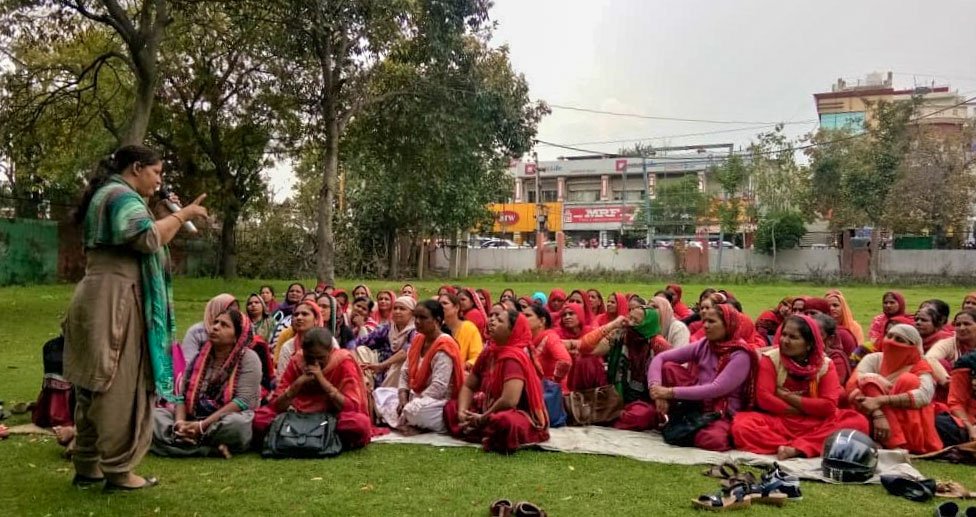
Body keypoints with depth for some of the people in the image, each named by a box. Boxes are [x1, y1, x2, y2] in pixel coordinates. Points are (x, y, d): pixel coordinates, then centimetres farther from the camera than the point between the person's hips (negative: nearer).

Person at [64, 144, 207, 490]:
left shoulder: (104, 195, 26)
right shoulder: (122, 196, -9)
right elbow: (148, 238, -21)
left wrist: (173, 219, 21)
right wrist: (182, 215, -8)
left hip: (99, 298, 11)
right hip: (116, 301, -11)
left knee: (96, 386, 12)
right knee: (120, 386, -6)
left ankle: (87, 466, 19)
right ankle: (118, 471, -1)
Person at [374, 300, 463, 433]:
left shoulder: (444, 347, -19)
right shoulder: (417, 340, 8)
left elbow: (439, 387, -26)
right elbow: (405, 372, 9)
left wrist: (412, 403, -22)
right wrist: (403, 400, -7)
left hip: (439, 403, -10)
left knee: (416, 409, -40)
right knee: (380, 393, 4)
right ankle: (407, 421, -12)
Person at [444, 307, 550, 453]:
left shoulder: (514, 357, -22)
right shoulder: (488, 352, 2)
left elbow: (509, 401, -32)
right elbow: (468, 386, 10)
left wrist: (483, 418, -16)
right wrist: (462, 411, -9)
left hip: (522, 418, -9)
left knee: (503, 421, -42)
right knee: (450, 408, 5)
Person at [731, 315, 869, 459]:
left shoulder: (825, 364, 1)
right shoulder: (771, 359, -3)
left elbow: (829, 406, -10)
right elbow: (763, 399, -13)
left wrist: (788, 397, -12)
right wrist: (803, 409, -11)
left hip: (815, 423, 2)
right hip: (778, 421, -2)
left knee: (858, 422, -23)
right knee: (742, 426, -32)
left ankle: (796, 449, -29)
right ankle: (819, 447, -29)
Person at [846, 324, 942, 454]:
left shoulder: (920, 367, 0)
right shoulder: (874, 359, 3)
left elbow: (925, 395, -24)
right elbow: (854, 385, -17)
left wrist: (880, 401, -35)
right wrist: (878, 414, -33)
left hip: (912, 437, -1)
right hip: (872, 425, 1)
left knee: (909, 380, -18)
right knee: (869, 380, -20)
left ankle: (899, 444, -28)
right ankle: (895, 446, -35)